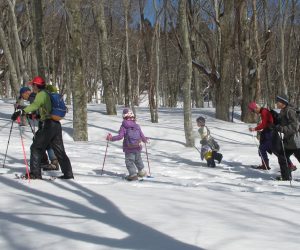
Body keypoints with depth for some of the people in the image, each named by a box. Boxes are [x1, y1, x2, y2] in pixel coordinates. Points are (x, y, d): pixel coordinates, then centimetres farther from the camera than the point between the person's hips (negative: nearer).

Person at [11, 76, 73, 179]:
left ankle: (35, 173, -1)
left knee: (36, 148, 1)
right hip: (56, 124, 9)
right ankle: (68, 173, 14)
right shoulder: (47, 94, 21)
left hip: (47, 125, -9)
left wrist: (21, 111, -42)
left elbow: (35, 105, -30)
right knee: (59, 151, 12)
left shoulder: (41, 94, -8)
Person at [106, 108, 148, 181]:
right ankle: (141, 171, 36)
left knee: (129, 161, 4)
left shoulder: (123, 126, -9)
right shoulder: (137, 126, 3)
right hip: (137, 147, 4)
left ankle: (133, 174, -6)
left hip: (128, 148, -4)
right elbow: (142, 136, 7)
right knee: (138, 159, 24)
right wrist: (145, 140, 28)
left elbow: (120, 136, -16)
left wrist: (111, 138, -7)